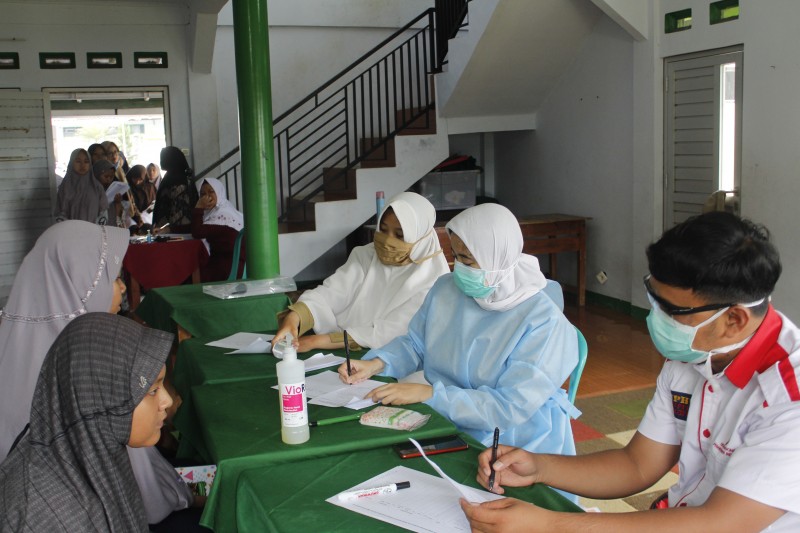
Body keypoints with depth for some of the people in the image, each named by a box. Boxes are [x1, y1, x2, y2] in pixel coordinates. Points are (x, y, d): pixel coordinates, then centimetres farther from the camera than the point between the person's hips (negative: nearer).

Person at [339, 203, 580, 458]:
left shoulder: (543, 322, -19)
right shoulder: (446, 288, -1)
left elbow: (511, 407, -23)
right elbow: (415, 344, 13)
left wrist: (428, 394, -27)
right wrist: (377, 363, -8)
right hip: (444, 423, 6)